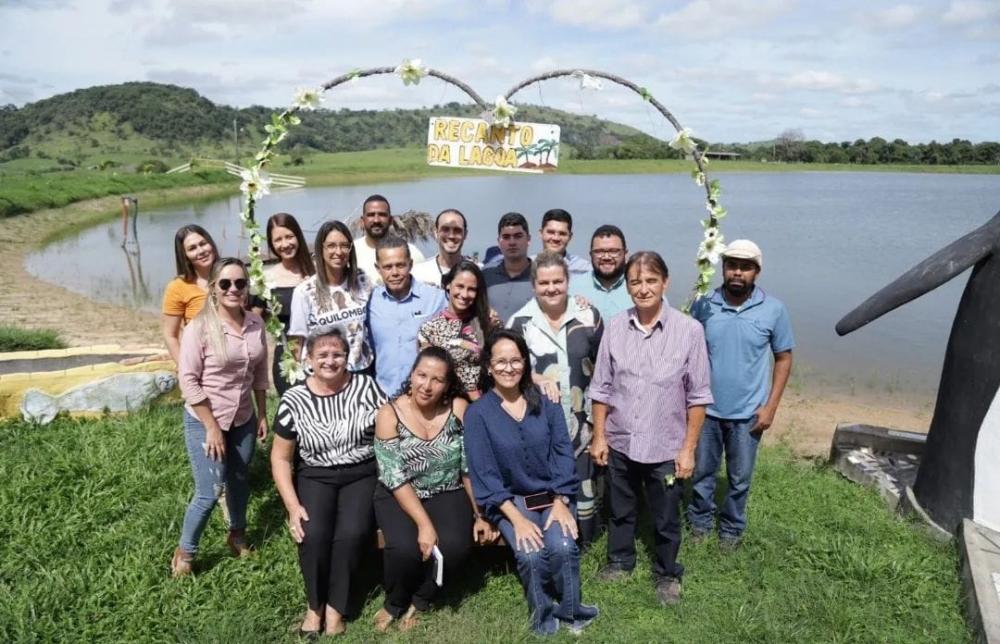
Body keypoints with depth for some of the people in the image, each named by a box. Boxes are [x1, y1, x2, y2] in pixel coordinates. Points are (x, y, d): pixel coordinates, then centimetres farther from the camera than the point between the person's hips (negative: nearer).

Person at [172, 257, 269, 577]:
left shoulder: (256, 323, -4)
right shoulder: (200, 327, -19)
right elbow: (188, 380, -17)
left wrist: (262, 414, 9)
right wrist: (212, 427, -17)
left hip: (243, 418, 5)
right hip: (204, 420, -5)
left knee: (240, 479, 18)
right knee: (209, 491, -3)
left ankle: (237, 534, 42)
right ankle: (184, 551, 20)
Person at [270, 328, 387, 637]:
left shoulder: (366, 386, -5)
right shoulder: (293, 400, -4)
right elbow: (280, 457, 2)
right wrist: (292, 505, -9)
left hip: (362, 475, 0)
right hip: (315, 477, 1)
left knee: (351, 534, -26)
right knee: (313, 535, -25)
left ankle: (335, 607, -3)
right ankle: (314, 604, 2)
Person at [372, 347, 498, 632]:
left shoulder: (458, 408, -8)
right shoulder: (390, 414, -12)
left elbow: (470, 467, -3)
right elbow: (395, 478, -16)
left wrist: (480, 515, -3)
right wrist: (423, 523, -24)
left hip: (448, 495, 2)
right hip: (398, 497, -1)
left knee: (455, 545, -25)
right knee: (406, 548, -28)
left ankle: (418, 600, 4)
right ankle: (395, 600, 6)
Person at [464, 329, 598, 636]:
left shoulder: (546, 403, 2)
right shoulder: (477, 413, -7)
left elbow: (562, 453, 0)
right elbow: (484, 473, -10)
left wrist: (561, 502, -13)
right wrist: (517, 518, -18)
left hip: (553, 496, 2)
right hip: (509, 501, -2)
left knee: (563, 547, -25)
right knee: (531, 554, -26)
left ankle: (568, 610, 3)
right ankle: (543, 614, 2)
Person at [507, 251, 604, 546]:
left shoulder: (588, 316, 2)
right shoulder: (519, 322, -1)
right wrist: (537, 379, -18)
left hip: (581, 421, 1)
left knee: (583, 483, 8)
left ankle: (583, 544, 25)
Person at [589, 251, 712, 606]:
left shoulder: (689, 330, -13)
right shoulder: (615, 327, -6)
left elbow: (698, 397, -8)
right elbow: (602, 388, 2)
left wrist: (688, 448, -7)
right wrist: (599, 436, 2)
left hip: (665, 447, -2)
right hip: (620, 443, 2)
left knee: (666, 519, 16)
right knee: (620, 511, 22)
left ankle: (667, 574, 39)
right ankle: (619, 560, 45)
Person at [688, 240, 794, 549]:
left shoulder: (774, 309, -8)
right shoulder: (703, 306, -8)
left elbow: (783, 358, -1)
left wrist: (770, 406, -6)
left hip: (748, 413, 0)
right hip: (705, 409, 1)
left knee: (740, 478, 15)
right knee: (701, 472, 16)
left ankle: (732, 529, 36)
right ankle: (700, 523, 37)